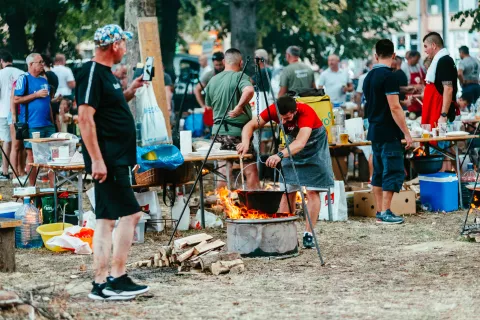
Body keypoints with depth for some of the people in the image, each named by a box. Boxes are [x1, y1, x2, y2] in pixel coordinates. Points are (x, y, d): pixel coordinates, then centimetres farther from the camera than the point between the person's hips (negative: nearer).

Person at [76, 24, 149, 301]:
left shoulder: (106, 73, 15)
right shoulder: (92, 72, -14)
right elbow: (85, 117, -21)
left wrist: (132, 90, 17)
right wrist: (96, 159, -25)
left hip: (117, 159, 10)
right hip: (107, 159, -10)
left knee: (106, 219, 8)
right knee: (130, 214, -9)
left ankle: (101, 283, 10)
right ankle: (117, 279, -5)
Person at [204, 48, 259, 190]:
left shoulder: (212, 81, 9)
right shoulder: (240, 77, -11)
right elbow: (249, 90, -32)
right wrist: (239, 107, -24)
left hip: (219, 130, 6)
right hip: (239, 131, -6)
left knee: (223, 170, 10)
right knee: (251, 171, -2)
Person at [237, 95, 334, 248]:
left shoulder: (306, 112, -38)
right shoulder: (274, 110, -24)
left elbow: (301, 142, -51)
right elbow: (251, 125, -20)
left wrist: (280, 155, -67)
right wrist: (245, 141, -42)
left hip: (314, 147, -4)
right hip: (291, 149, 4)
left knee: (312, 191, -10)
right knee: (288, 191, -2)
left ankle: (308, 234, -4)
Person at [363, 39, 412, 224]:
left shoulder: (369, 77, 11)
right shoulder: (389, 76, -15)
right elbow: (394, 108, -19)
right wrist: (406, 133, -15)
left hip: (374, 131, 9)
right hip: (389, 133, -9)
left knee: (379, 172, 11)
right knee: (394, 172, -5)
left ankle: (379, 212, 13)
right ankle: (385, 213, -8)